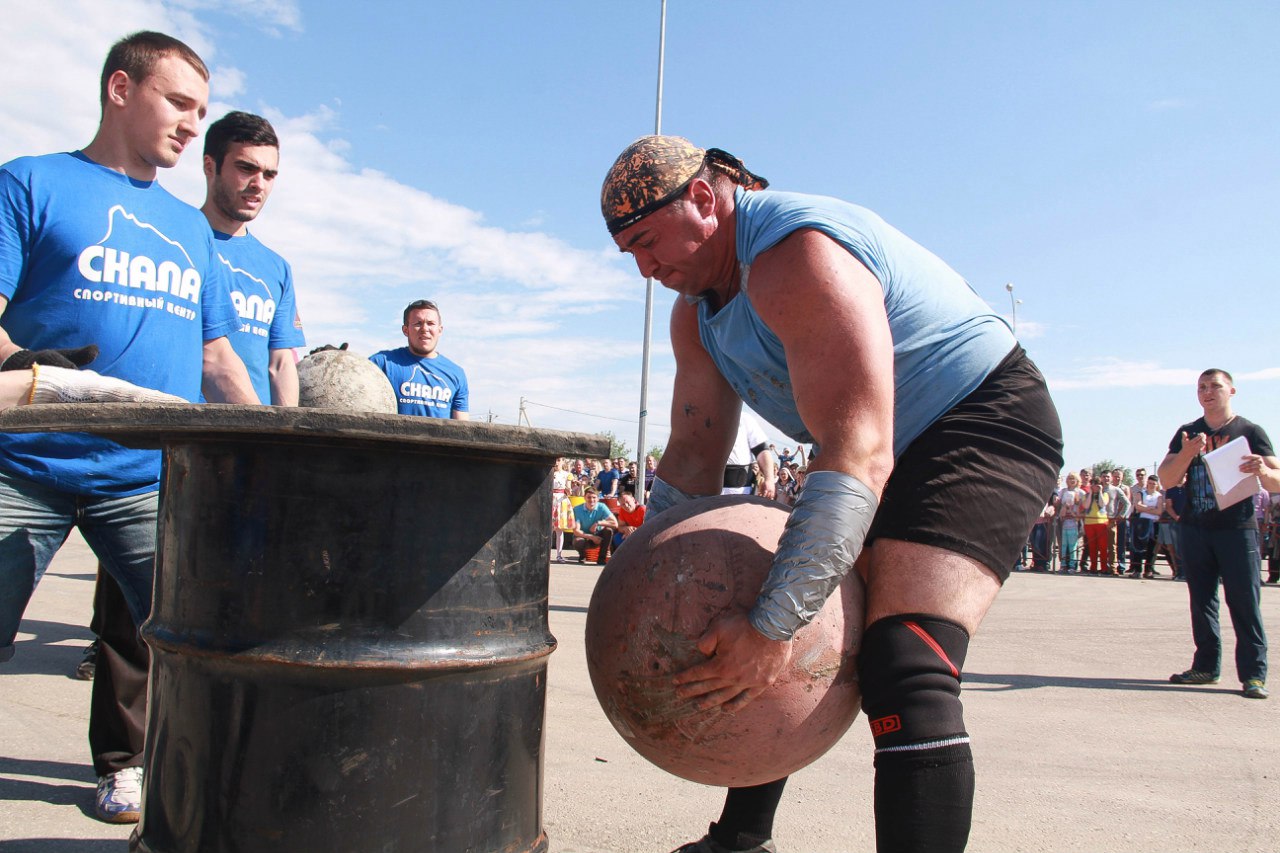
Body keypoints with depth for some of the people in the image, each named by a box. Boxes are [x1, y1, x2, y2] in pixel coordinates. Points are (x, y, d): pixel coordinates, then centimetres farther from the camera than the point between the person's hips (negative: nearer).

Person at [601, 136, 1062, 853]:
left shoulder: (795, 257, -28)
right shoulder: (696, 313, 3)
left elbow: (857, 454, -36)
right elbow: (693, 459, 4)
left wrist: (773, 626, -39)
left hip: (986, 423, -9)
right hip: (889, 449, 9)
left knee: (904, 669, -29)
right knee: (744, 643, 10)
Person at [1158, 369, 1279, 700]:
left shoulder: (1250, 431, 2)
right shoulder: (1186, 434, 11)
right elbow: (1166, 480, 1)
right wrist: (1187, 454, -17)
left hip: (1237, 528, -3)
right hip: (1194, 528, 4)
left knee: (1245, 601, -6)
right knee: (1201, 601, 8)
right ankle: (1206, 666, 16)